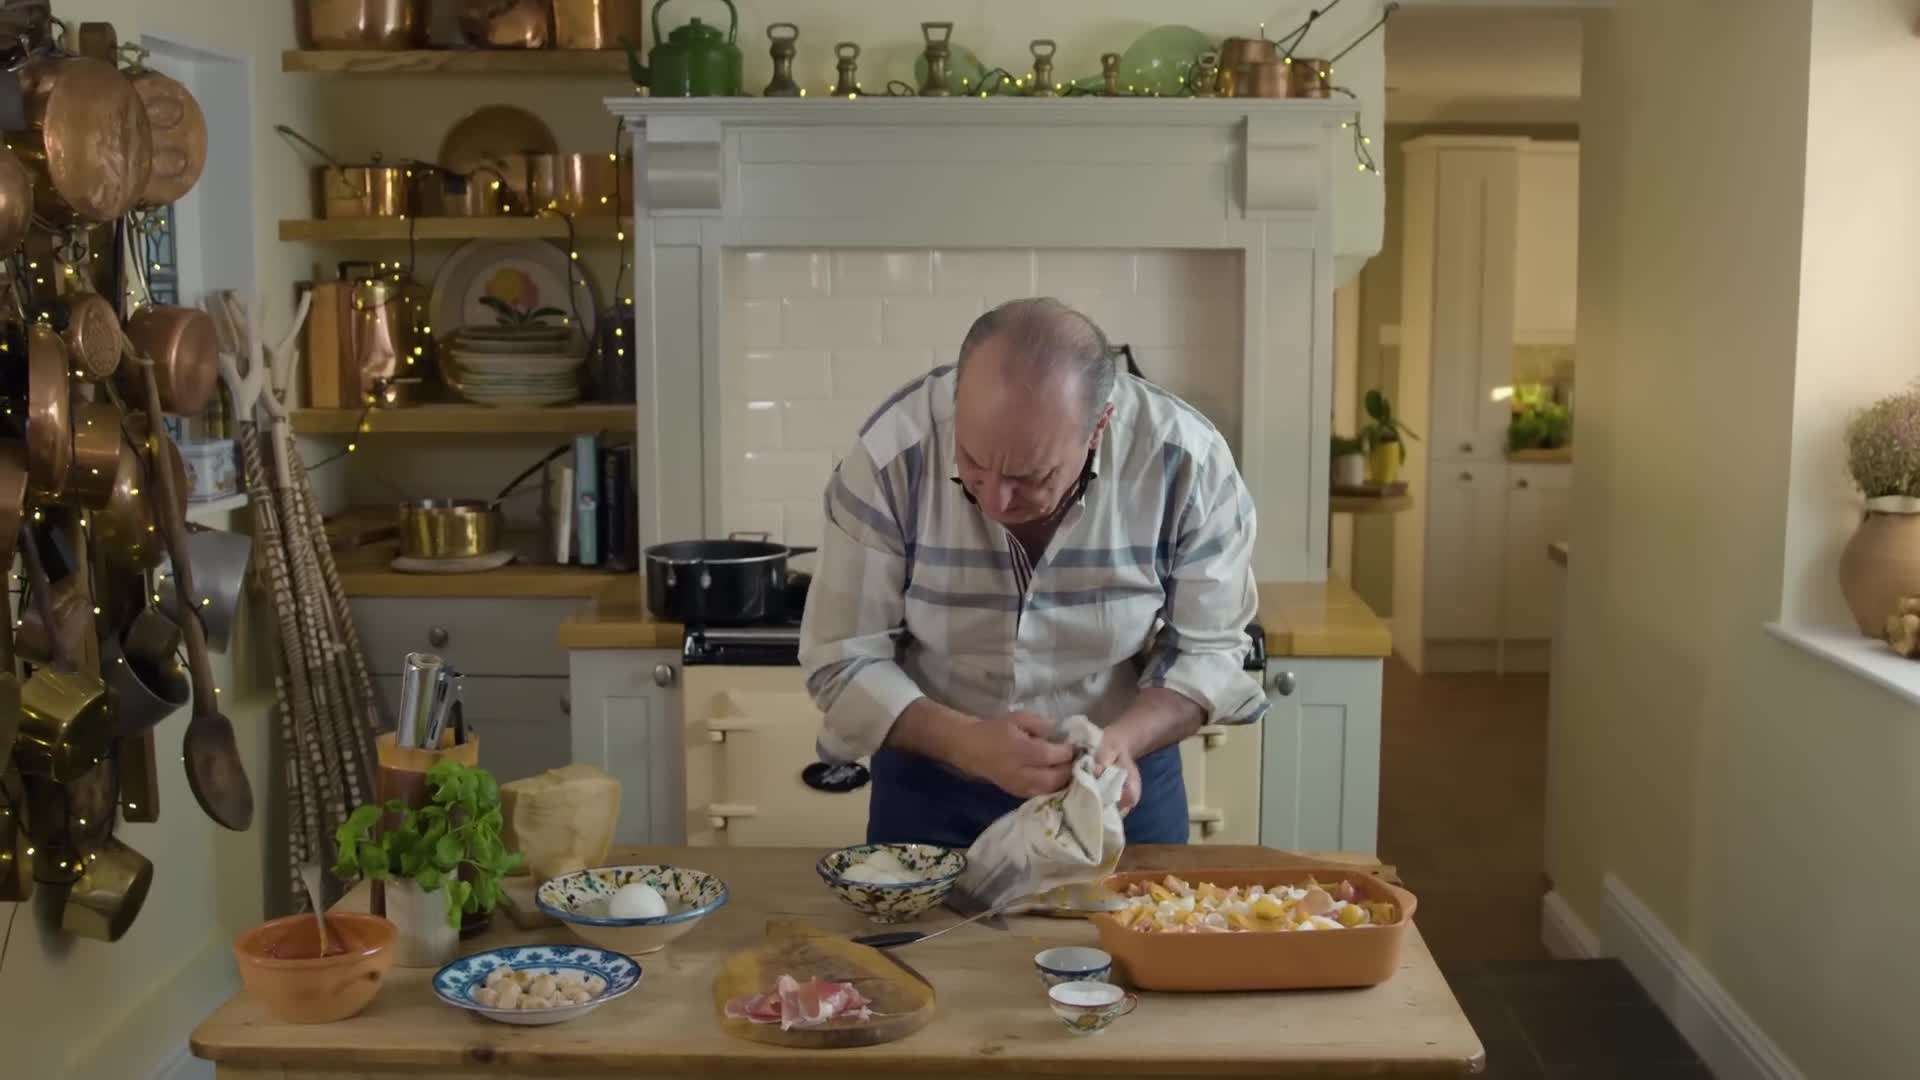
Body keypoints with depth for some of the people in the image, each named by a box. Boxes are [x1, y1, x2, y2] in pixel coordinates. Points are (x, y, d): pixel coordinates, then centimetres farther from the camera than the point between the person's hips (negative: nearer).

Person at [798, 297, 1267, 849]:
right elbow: (844, 661, -17)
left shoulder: (1189, 463, -23)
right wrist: (969, 744, -32)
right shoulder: (891, 455, -25)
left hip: (1120, 780, 1)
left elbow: (1208, 648, -11)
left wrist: (1121, 741, -29)